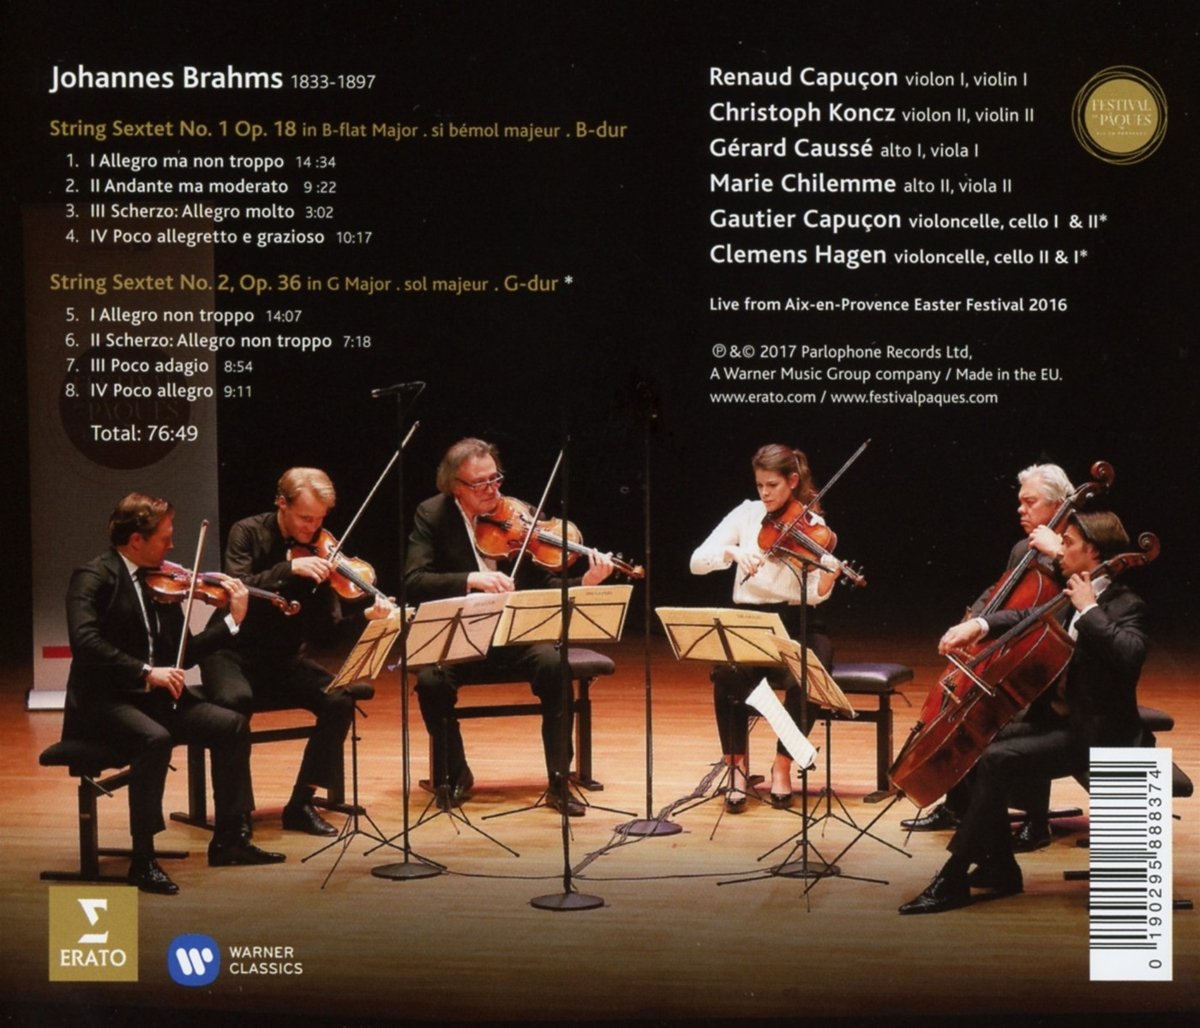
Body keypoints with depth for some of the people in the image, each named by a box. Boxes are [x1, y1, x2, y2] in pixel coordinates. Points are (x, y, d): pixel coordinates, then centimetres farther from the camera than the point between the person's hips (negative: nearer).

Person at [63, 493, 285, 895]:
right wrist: (145, 671, -32)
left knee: (232, 725, -4)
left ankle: (230, 839, 7)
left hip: (151, 695, 8)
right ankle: (143, 860, -25)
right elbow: (84, 641, -27)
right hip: (101, 701, -8)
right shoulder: (93, 577, -11)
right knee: (154, 740, -35)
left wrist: (233, 619, 4)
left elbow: (182, 653, 12)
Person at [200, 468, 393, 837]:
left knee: (339, 700, -21)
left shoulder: (319, 550, -1)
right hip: (235, 652, -3)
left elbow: (329, 623, -8)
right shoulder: (248, 533, -7)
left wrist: (366, 616, -28)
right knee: (235, 700, -35)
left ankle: (302, 803, -8)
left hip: (284, 659, 3)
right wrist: (289, 567, -34)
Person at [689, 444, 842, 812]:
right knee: (726, 673, -31)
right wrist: (731, 552, -24)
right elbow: (697, 561, -6)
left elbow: (816, 596, -12)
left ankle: (783, 765, -9)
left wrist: (828, 577, -34)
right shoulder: (746, 514, 3)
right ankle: (737, 766, -14)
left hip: (796, 626, 0)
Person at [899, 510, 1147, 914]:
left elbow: (1128, 655, -32)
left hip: (1095, 733, -9)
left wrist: (1089, 609, -24)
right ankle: (1001, 869, 8)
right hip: (1060, 718, 9)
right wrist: (980, 623, -4)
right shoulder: (1071, 600, 13)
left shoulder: (1125, 607, -13)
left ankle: (952, 880, -18)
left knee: (995, 760, -24)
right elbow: (1027, 618, 15)